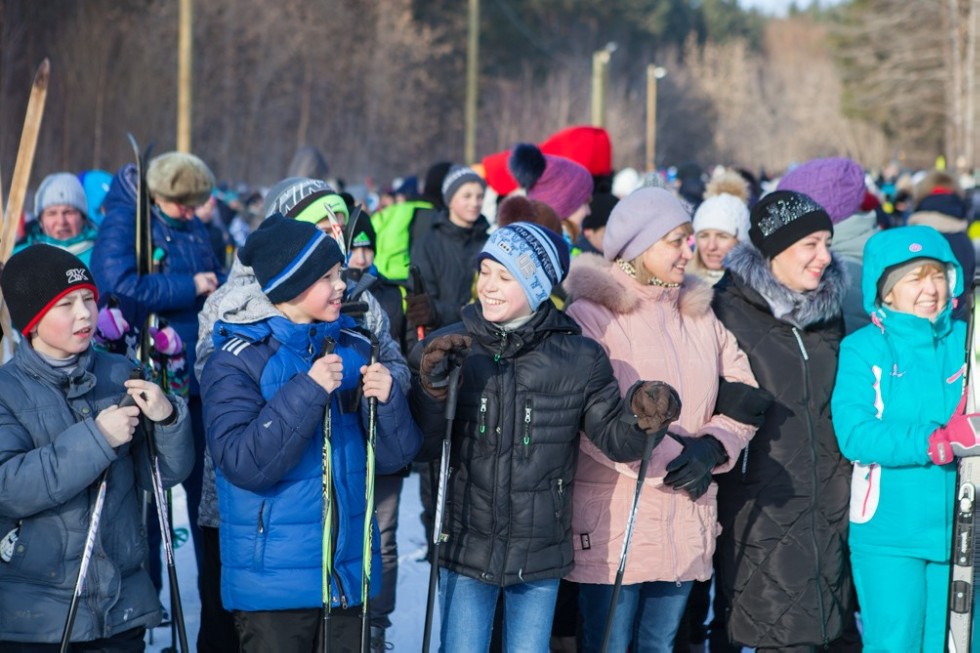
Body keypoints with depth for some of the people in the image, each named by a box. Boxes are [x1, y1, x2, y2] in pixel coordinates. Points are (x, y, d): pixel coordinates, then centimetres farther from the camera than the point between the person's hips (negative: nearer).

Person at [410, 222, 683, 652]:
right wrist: (432, 389, -22)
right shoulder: (447, 349, -3)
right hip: (465, 548, 0)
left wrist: (641, 416, -20)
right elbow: (420, 448, -5)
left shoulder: (579, 359, -3)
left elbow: (613, 436, 2)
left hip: (540, 555, 1)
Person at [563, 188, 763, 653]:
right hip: (613, 522, -6)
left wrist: (712, 447, -11)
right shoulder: (591, 316, -8)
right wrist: (668, 461, -19)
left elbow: (744, 400, 9)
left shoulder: (699, 315, 12)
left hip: (686, 524, 6)